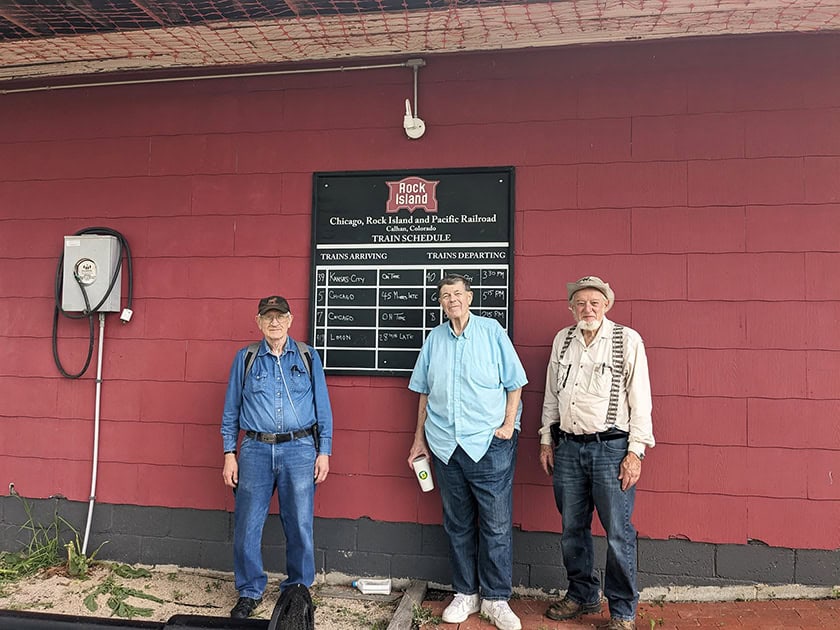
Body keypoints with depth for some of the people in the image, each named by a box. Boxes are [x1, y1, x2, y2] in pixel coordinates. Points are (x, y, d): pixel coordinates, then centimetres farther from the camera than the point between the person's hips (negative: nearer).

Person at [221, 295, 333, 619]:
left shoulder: (308, 356, 6)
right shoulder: (245, 359, 8)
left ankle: (298, 590, 24)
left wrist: (324, 451, 3)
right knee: (247, 526, 4)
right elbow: (231, 410, 10)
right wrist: (229, 453, 4)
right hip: (255, 450, 1)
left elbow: (322, 407, 7)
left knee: (299, 526, 5)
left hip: (299, 450, -1)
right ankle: (250, 592, 23)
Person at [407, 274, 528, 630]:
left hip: (490, 444, -3)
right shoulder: (435, 338, 9)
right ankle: (465, 594, 26)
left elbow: (514, 384, 1)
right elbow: (424, 393, 14)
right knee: (457, 524, 12)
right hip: (445, 446, 4)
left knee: (496, 525, 1)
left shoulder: (492, 332, -1)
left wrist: (508, 424, -9)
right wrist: (419, 439, 13)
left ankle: (496, 599, 14)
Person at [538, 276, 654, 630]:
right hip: (568, 446, 5)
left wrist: (635, 451, -10)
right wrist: (547, 440, 14)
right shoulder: (562, 341, 10)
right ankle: (582, 595, 31)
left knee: (618, 532, -1)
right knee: (572, 528, 13)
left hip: (611, 447, -4)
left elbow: (640, 398, -5)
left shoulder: (627, 340, -3)